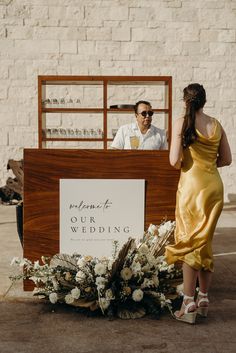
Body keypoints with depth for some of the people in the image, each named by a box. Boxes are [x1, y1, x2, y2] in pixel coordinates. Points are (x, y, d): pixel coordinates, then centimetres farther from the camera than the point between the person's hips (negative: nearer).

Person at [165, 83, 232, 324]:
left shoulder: (181, 123, -7)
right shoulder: (216, 125, 7)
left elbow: (174, 161, -13)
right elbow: (226, 159, 13)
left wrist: (182, 165, 8)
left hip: (192, 186, -5)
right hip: (215, 185, 5)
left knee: (189, 243, 1)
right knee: (205, 243, 15)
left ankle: (188, 306, 1)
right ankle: (204, 299, 22)